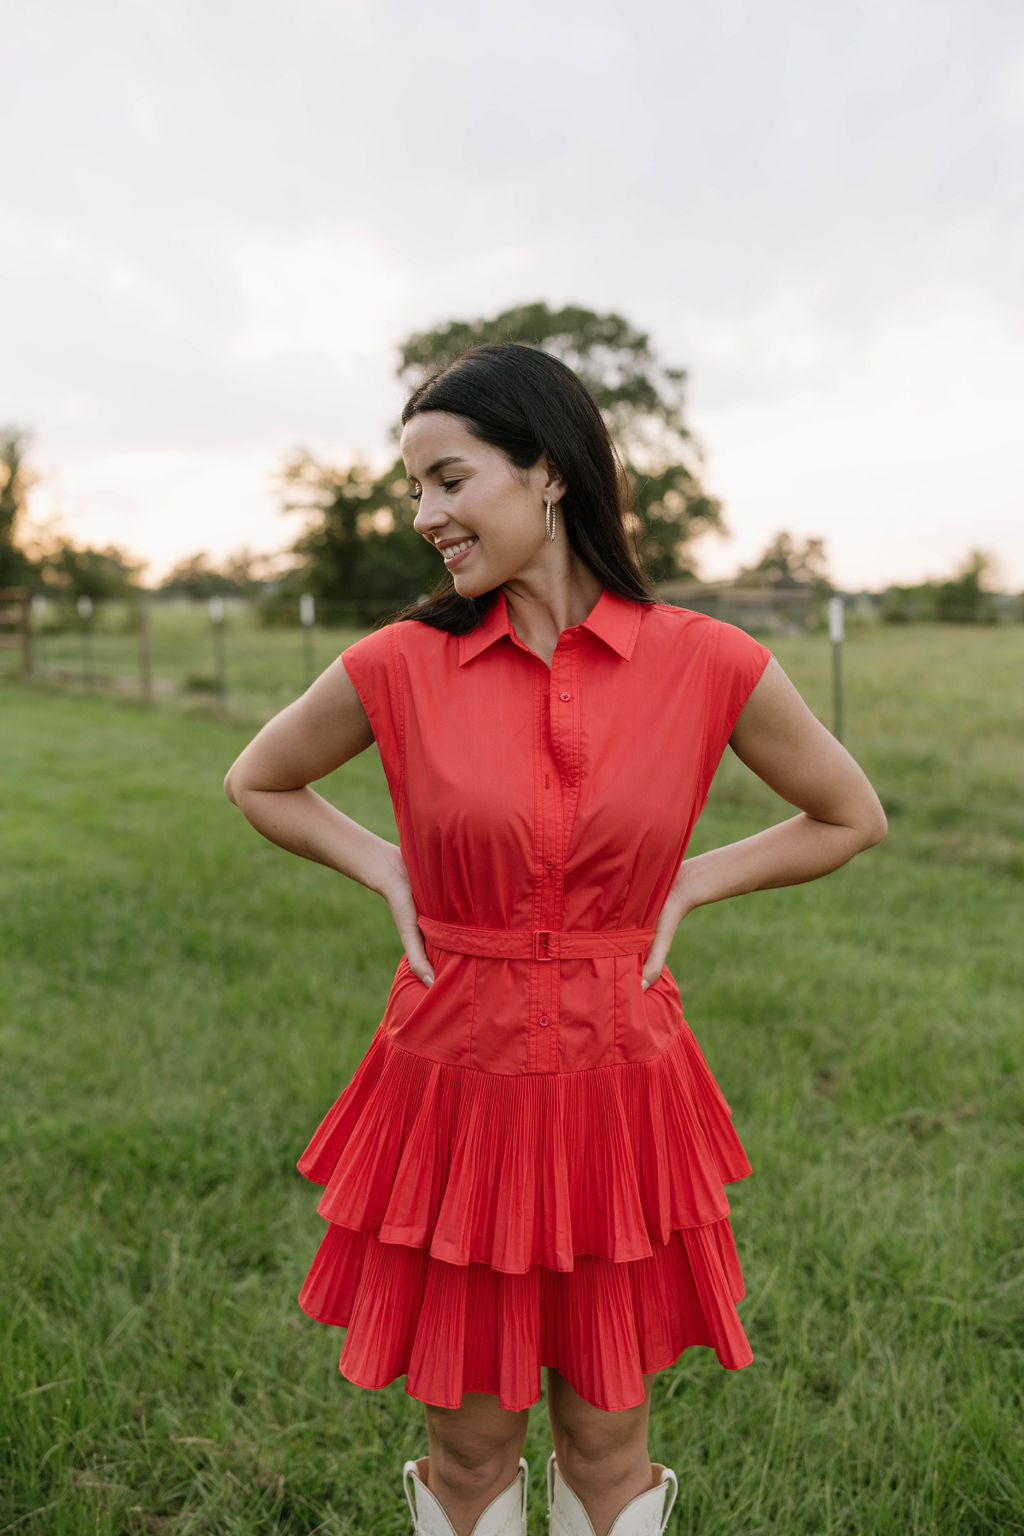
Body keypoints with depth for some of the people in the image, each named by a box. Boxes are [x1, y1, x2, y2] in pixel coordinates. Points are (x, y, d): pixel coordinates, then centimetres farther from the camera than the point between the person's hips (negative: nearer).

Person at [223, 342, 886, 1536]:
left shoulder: (707, 664, -9)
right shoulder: (399, 665, -8)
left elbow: (850, 818, 6)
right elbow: (257, 782, 11)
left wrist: (687, 884, -3)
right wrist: (384, 870, 0)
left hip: (617, 1089, 0)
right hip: (454, 1080, 1)